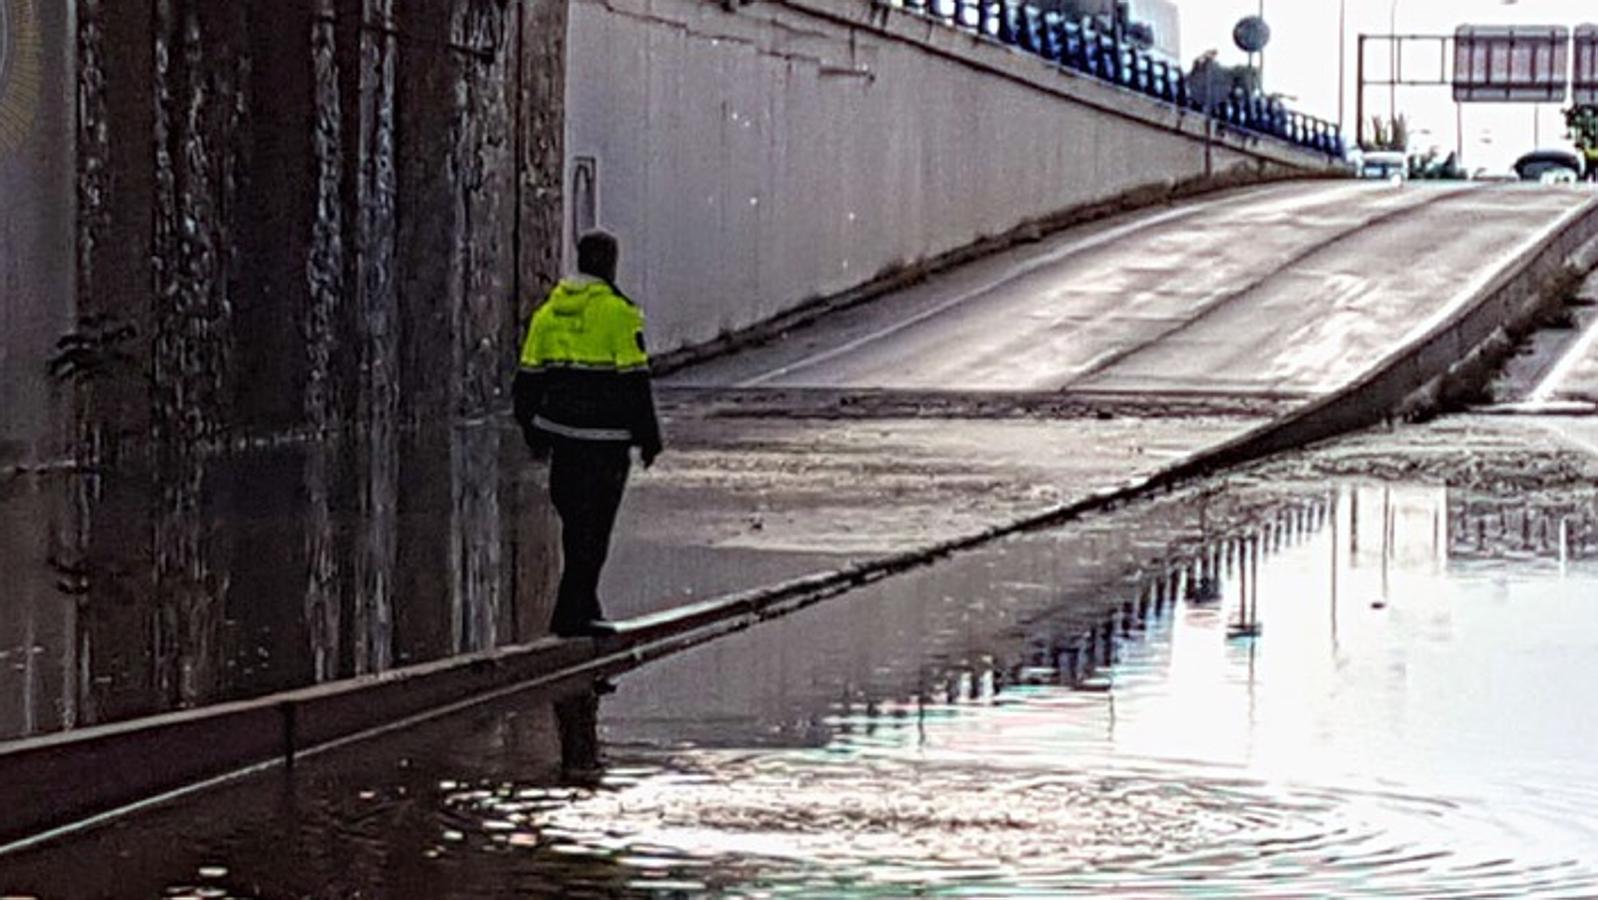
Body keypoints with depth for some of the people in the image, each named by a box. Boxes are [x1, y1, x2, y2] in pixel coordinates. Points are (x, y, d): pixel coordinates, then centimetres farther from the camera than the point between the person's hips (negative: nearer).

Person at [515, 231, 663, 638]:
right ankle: (572, 614, -5)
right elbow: (635, 381, -12)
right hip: (605, 437, -6)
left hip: (561, 433, 6)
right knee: (592, 528, -3)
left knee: (576, 523, 17)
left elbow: (529, 377, 13)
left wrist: (534, 433, 22)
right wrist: (648, 436, -5)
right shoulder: (618, 312, -10)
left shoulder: (548, 311, 9)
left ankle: (583, 605, 22)